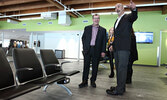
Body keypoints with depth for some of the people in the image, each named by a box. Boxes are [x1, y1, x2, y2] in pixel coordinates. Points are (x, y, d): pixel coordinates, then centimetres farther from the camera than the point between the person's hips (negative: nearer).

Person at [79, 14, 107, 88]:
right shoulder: (87, 28, 11)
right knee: (86, 66, 2)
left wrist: (103, 51, -3)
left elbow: (104, 41, 4)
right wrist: (84, 47, 1)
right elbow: (83, 38, 11)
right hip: (87, 49, 1)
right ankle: (84, 82, 11)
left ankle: (93, 81, 20)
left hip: (97, 50, 0)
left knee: (95, 67, 6)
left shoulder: (103, 30, 8)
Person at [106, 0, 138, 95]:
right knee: (118, 68, 11)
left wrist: (134, 9, -45)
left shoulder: (128, 17, 1)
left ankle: (119, 90, -2)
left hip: (124, 48, -8)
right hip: (117, 48, 8)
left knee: (122, 68, -8)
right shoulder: (117, 21, 24)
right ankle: (121, 86, 22)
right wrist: (113, 45, 17)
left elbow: (134, 16, -24)